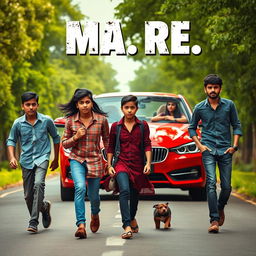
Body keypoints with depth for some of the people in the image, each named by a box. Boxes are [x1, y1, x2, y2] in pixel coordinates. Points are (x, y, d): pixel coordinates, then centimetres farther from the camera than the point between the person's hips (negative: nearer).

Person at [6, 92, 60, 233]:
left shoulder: (46, 121, -4)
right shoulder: (18, 123, -2)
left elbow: (56, 138, 10)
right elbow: (11, 140, 10)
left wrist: (56, 159, 15)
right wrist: (12, 157, -6)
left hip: (42, 158, -3)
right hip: (26, 161, 3)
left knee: (38, 184, -27)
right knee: (28, 195, 4)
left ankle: (33, 221, -25)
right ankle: (44, 206, 37)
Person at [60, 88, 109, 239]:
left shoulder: (101, 119, -3)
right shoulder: (71, 121, -2)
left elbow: (106, 140, 10)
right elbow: (65, 143, 5)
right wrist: (76, 137, -13)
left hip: (95, 160, 1)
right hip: (77, 160, -1)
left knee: (93, 195, 7)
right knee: (80, 188, -25)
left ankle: (95, 215, 44)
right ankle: (81, 225, -28)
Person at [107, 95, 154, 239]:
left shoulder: (143, 126, 5)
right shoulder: (116, 127, 6)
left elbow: (148, 146, 1)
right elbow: (111, 148, 11)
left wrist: (148, 163, -11)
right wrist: (109, 165, 4)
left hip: (138, 165, 2)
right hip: (121, 163, -2)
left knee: (135, 195, 13)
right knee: (124, 191, -24)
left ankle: (132, 218, 44)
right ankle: (127, 227, -29)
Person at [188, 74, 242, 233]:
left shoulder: (229, 105, 4)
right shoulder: (200, 108, 4)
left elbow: (237, 126, 10)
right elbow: (192, 128, 15)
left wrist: (234, 145, -2)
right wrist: (199, 145, 2)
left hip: (225, 150, 1)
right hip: (208, 149, -1)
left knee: (227, 186, 1)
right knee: (211, 183, -15)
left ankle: (220, 208, 33)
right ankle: (214, 220, -16)